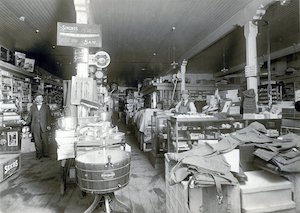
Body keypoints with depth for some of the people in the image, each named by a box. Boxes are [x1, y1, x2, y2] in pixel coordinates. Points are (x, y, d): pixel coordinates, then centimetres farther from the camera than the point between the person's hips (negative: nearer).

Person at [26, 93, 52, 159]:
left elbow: (49, 117, 4)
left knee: (45, 141, 2)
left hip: (44, 126, -1)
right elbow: (30, 116, 14)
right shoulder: (32, 107, 11)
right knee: (37, 141, 3)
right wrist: (26, 123, 2)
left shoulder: (46, 107, 7)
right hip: (35, 127, 1)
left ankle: (45, 153, 14)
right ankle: (39, 154, 13)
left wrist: (48, 125, -4)